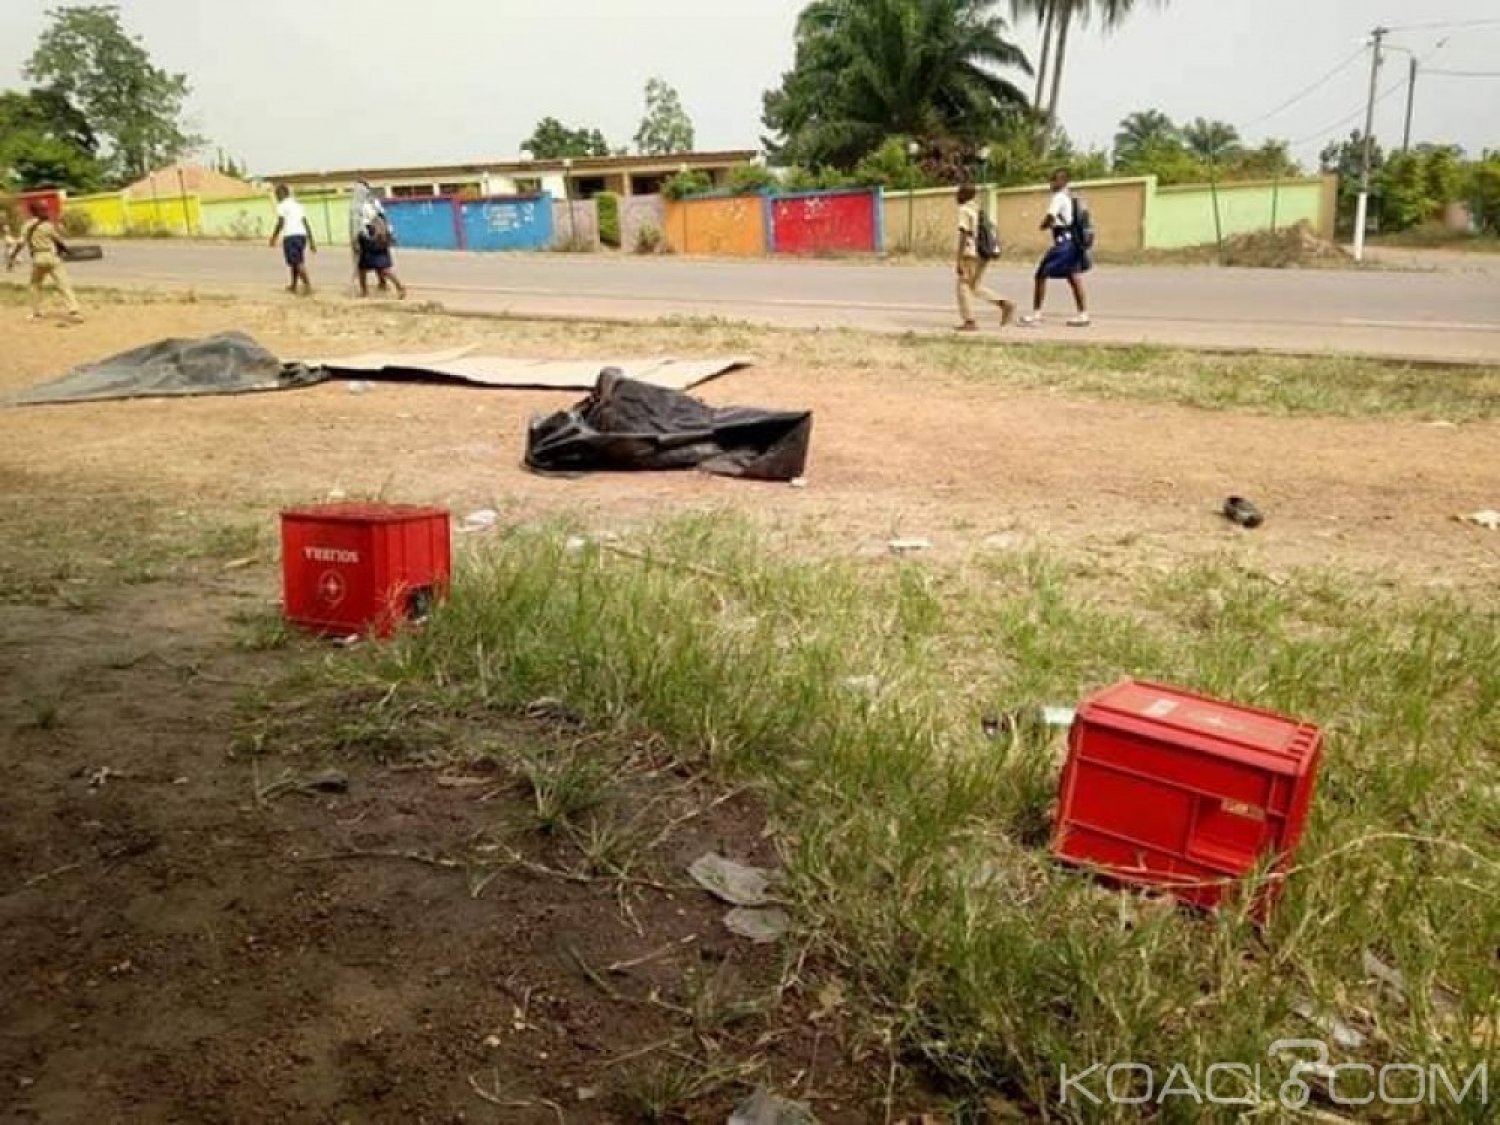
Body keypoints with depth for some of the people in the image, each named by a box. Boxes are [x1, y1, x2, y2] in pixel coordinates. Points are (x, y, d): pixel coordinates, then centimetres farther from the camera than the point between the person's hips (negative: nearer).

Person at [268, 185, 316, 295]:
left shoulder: (282, 205, 1)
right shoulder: (297, 205, 22)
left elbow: (280, 223, -8)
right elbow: (306, 223, 17)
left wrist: (274, 237, 3)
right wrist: (311, 241, 17)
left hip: (290, 236, -7)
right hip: (302, 235, 7)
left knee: (298, 262, -11)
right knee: (297, 261, 19)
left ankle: (308, 285, -23)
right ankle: (293, 286, 30)